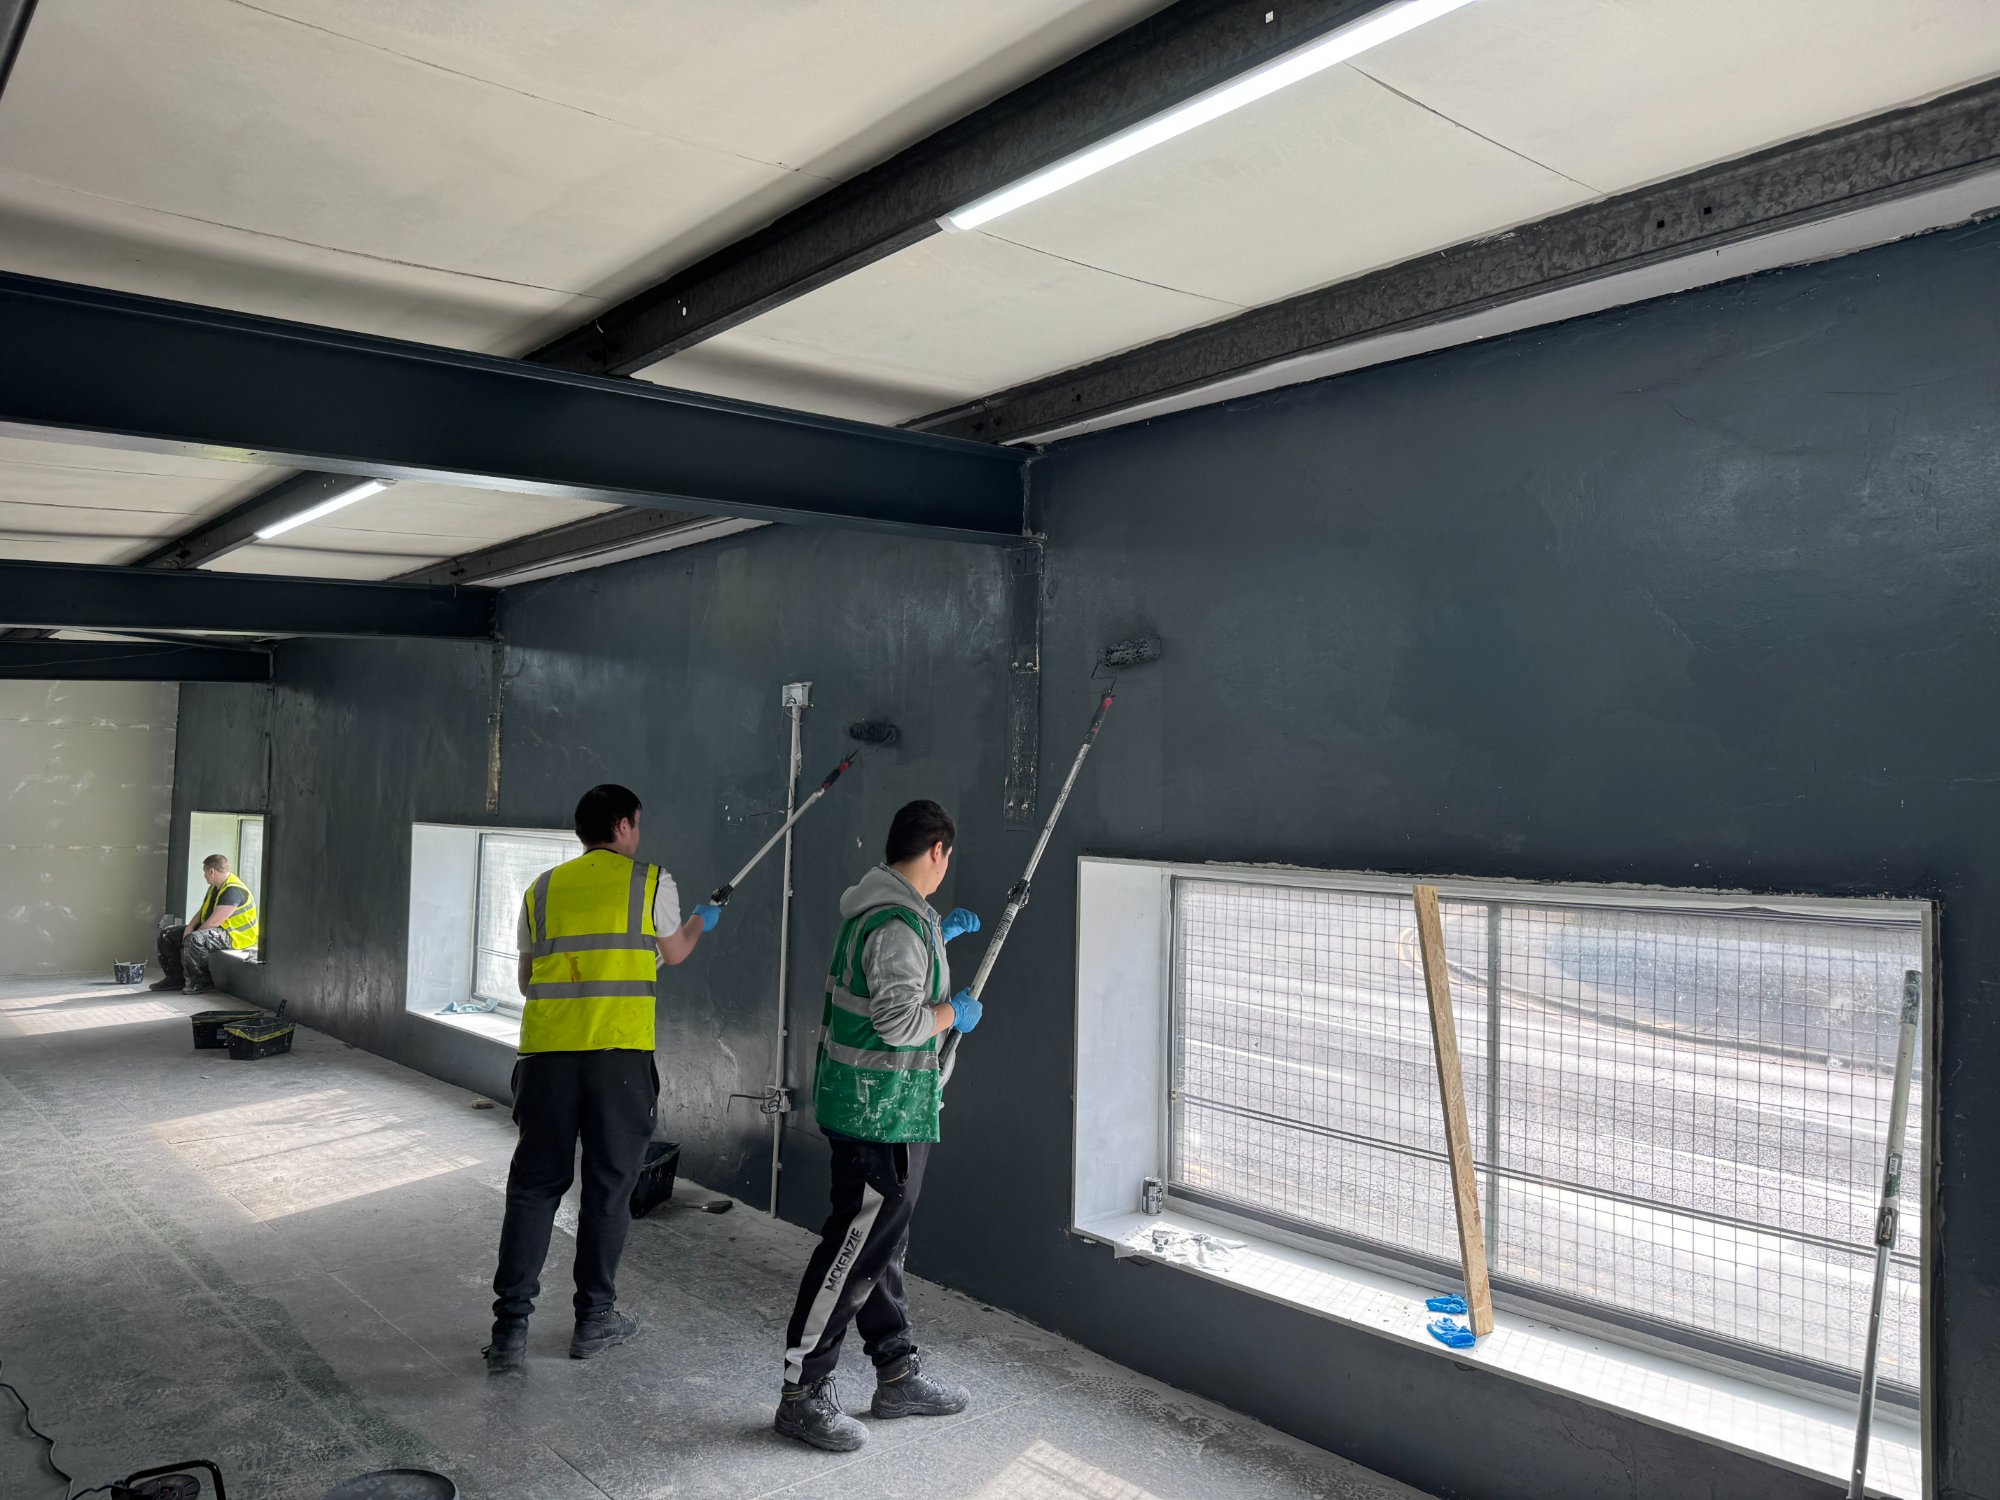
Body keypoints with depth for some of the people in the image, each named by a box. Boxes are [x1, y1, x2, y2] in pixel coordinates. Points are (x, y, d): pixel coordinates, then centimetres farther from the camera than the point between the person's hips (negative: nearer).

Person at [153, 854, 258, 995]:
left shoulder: (233, 891, -22)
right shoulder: (215, 888, 13)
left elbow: (213, 922, -25)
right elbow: (202, 912, 16)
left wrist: (192, 934, -12)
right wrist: (190, 927, -4)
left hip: (233, 936, -11)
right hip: (211, 930, 11)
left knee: (193, 940, -39)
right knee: (166, 934, 10)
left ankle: (202, 982, -22)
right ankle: (176, 978, 10)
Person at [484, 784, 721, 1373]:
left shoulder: (542, 889, 11)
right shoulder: (651, 882, 2)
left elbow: (527, 977, 17)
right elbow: (673, 953, 19)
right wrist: (701, 921, 40)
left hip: (546, 1050, 3)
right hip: (619, 1052, -3)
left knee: (533, 1185, 10)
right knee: (608, 1186, 10)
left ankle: (510, 1328, 9)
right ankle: (594, 1319, 21)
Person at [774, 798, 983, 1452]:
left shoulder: (873, 908, 10)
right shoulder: (900, 924, -22)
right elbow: (900, 1022, -27)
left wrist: (937, 934, 38)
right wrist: (956, 1012, -9)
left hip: (864, 1104, 11)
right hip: (883, 1111, -11)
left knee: (882, 1242, 18)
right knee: (854, 1249, -3)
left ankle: (898, 1376, 31)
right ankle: (803, 1393, 8)